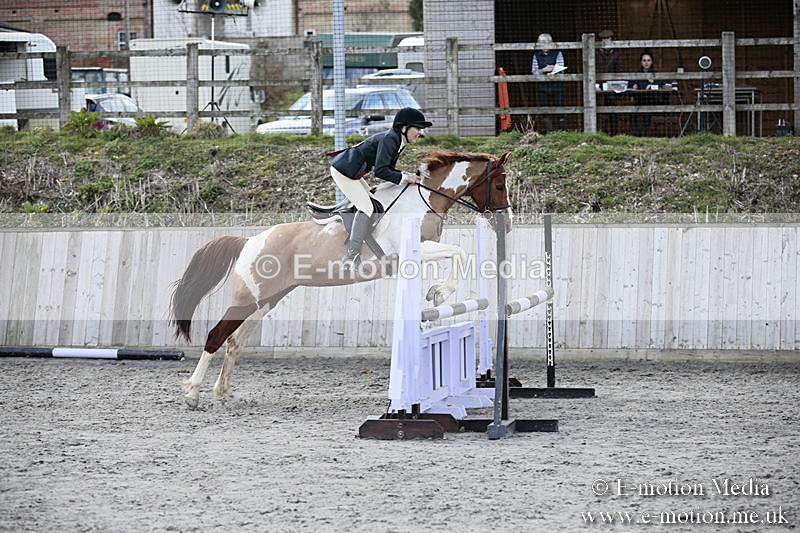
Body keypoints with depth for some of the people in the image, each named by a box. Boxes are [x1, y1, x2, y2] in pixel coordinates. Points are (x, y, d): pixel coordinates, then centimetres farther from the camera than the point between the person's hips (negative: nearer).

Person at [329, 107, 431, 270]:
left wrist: (409, 176, -3)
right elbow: (380, 171, -30)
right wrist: (405, 178, -22)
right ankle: (350, 258, -13)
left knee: (368, 206, 14)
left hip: (350, 171, 11)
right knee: (366, 208, -12)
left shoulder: (398, 141, 7)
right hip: (343, 170, -11)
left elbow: (388, 169, 13)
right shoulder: (389, 139, -24)